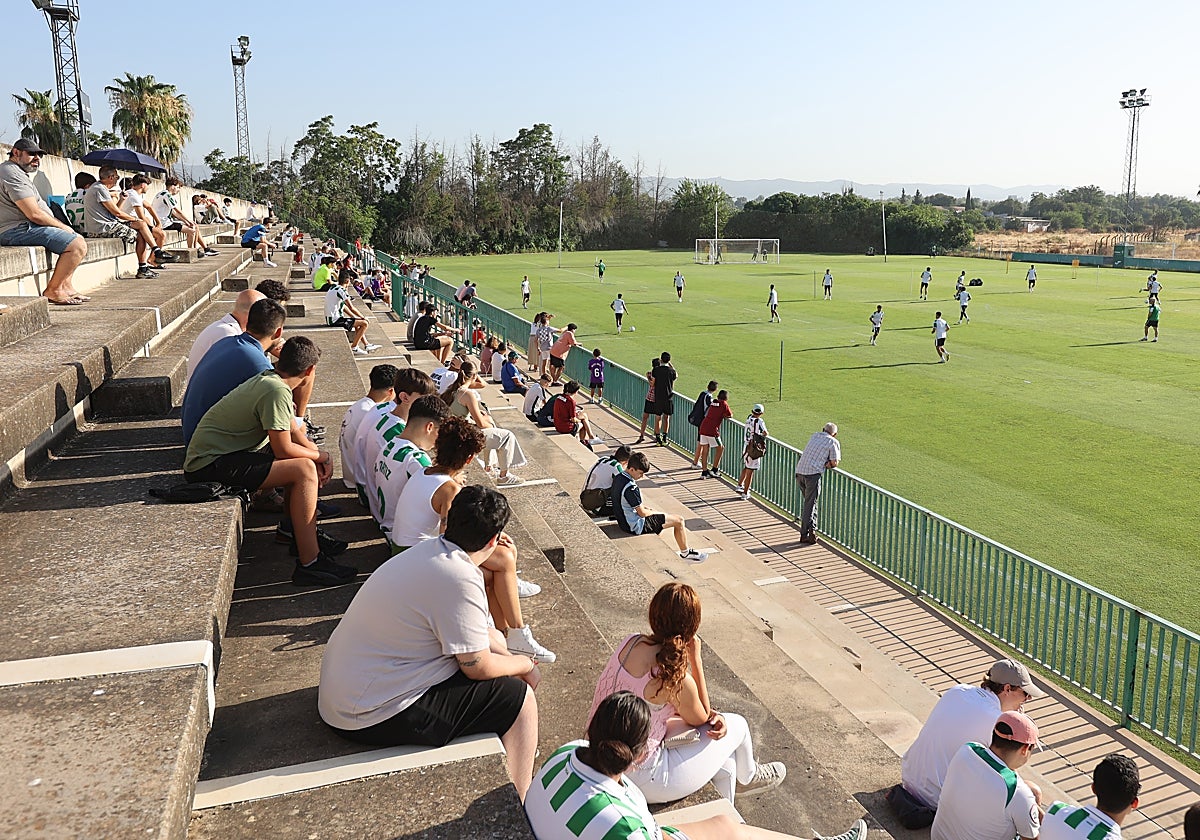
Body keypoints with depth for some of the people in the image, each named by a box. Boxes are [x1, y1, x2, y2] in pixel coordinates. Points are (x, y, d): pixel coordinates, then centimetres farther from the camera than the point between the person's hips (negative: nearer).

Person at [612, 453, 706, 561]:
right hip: (636, 526, -10)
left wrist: (645, 508, 8)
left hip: (624, 521, 10)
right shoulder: (631, 488, -30)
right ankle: (685, 553, 18)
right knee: (679, 520, -1)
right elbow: (642, 513, -21)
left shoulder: (617, 478, 0)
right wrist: (656, 512, -2)